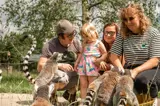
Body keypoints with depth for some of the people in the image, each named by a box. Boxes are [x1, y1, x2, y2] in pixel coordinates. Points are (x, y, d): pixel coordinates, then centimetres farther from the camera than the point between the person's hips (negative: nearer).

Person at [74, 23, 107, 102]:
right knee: (83, 85, 4)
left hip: (92, 66, -5)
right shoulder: (85, 44, 13)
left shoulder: (98, 43, -2)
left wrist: (99, 59, -16)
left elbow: (105, 53, -2)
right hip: (83, 65, 5)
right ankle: (83, 101, 6)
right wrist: (76, 62, 18)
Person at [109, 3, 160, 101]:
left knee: (141, 80, -38)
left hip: (150, 70, -3)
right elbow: (114, 56, 1)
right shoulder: (123, 34, 6)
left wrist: (136, 71, -25)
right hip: (129, 70, 3)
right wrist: (122, 71, -18)